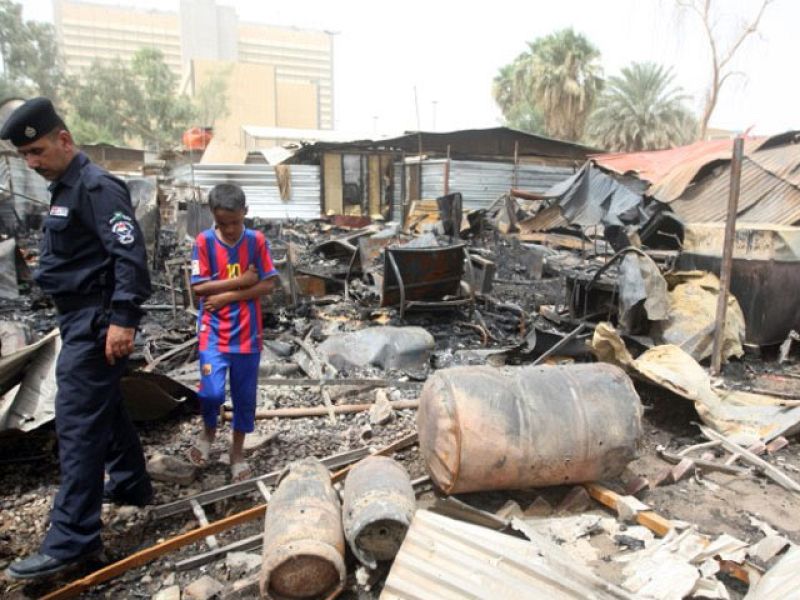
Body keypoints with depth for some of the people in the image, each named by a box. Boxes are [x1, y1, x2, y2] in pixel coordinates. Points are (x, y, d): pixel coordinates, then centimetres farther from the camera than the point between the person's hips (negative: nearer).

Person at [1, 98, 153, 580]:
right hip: (81, 320, 11)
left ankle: (73, 539, -1)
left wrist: (122, 320, -29)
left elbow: (130, 254, -24)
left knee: (78, 423, -8)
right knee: (105, 407, 20)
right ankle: (131, 485, 37)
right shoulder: (65, 187, 17)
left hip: (96, 323, -11)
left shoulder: (95, 186, -15)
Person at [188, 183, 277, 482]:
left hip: (247, 332, 1)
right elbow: (199, 287, -10)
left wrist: (227, 296, -14)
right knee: (212, 392, -12)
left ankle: (238, 451, 28)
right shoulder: (204, 242, -5)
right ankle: (208, 431, 22)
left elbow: (267, 285, -7)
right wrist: (241, 280, -14)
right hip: (213, 331, -1)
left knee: (245, 396, 9)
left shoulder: (256, 241, -3)